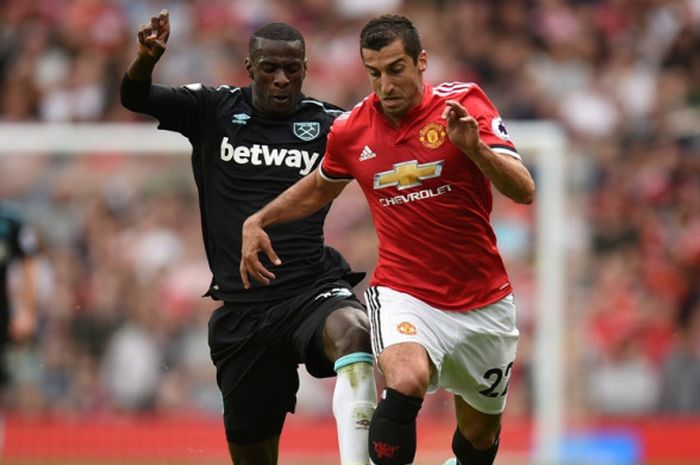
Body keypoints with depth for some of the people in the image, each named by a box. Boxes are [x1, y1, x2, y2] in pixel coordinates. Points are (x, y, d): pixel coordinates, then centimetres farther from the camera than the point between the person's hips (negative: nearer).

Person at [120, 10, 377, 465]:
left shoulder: (328, 124, 2)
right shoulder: (214, 110, 6)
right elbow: (135, 98, -1)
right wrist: (147, 58, -23)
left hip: (313, 287, -2)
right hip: (242, 306, 2)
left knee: (352, 330, -38)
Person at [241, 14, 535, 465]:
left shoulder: (463, 102, -9)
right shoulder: (350, 130, -2)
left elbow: (524, 191, -16)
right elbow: (319, 188, 21)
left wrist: (474, 147, -32)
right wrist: (259, 220, 9)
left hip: (484, 303, 1)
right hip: (403, 292, -1)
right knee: (405, 380, -33)